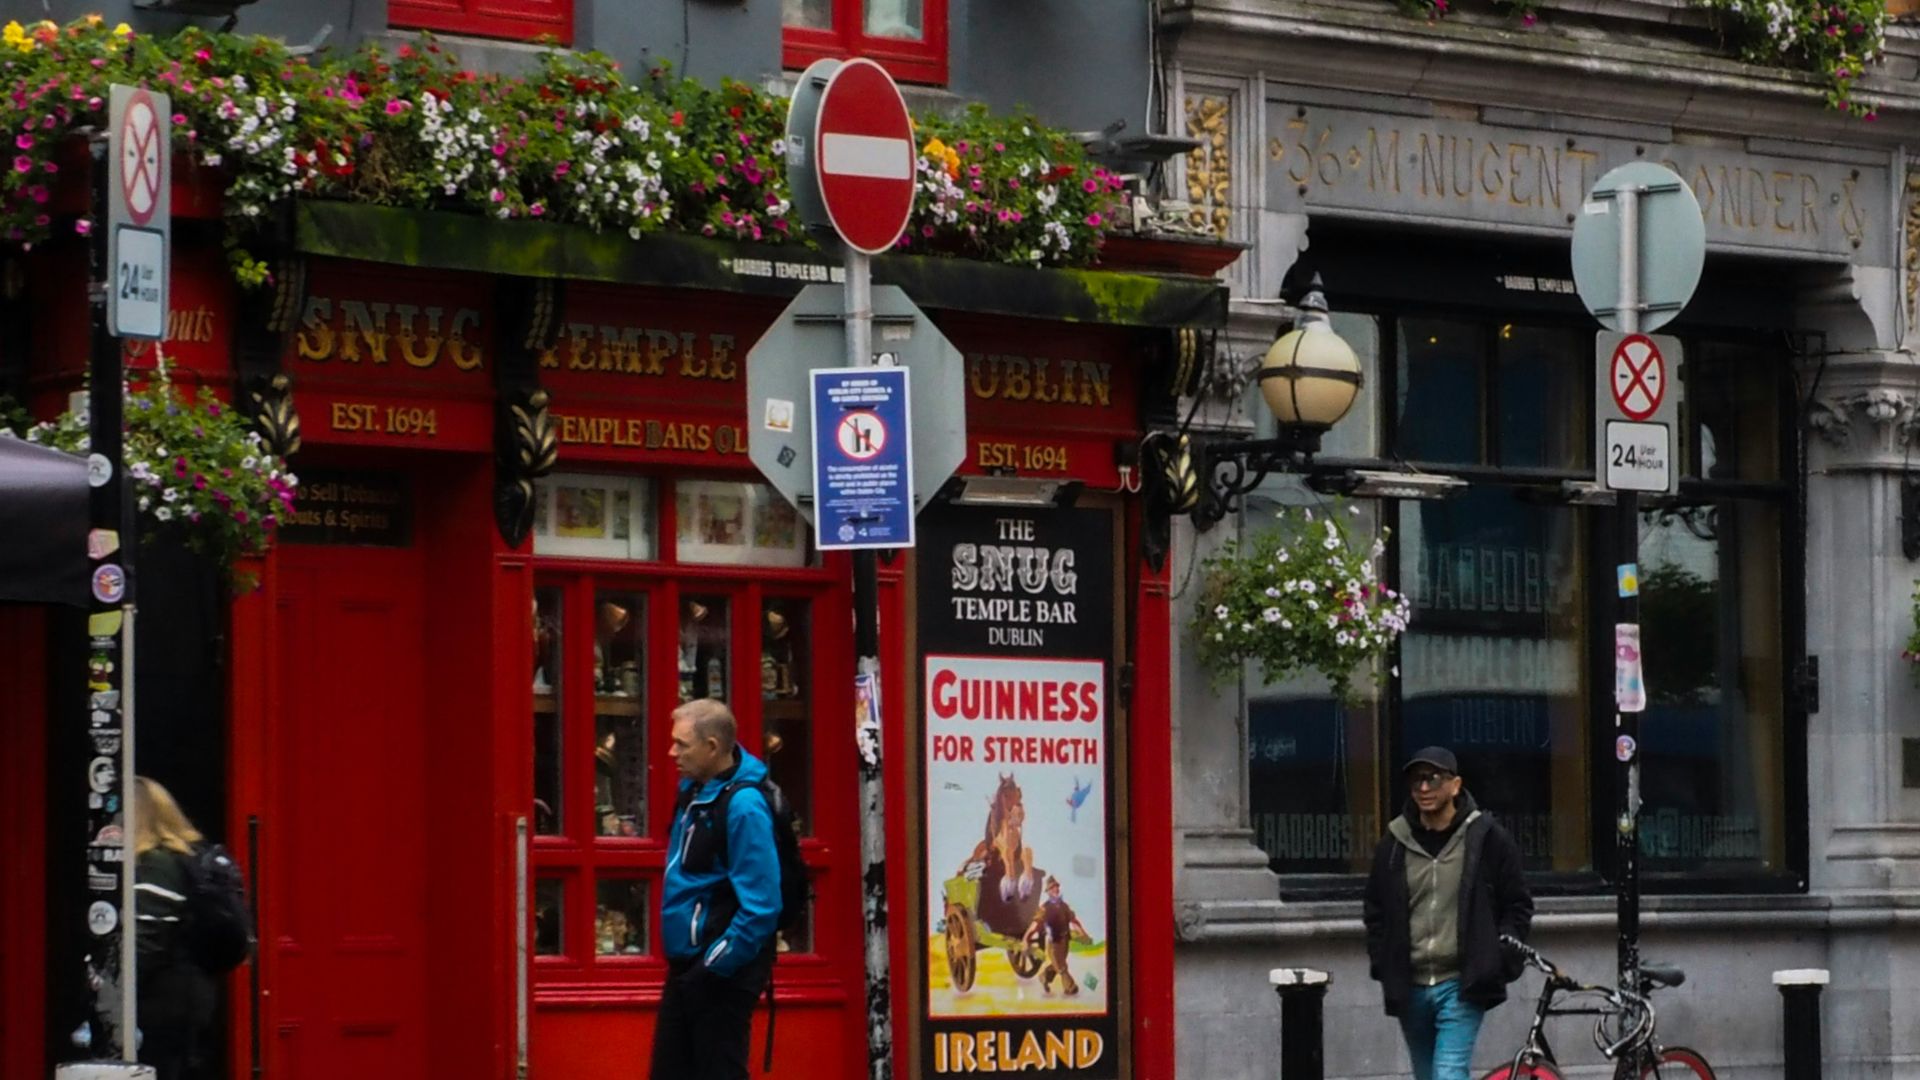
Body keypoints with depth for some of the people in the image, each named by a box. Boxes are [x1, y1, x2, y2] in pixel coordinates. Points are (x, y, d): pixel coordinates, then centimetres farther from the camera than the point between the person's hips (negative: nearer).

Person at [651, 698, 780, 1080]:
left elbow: (760, 908, -24)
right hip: (686, 964, 9)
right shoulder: (693, 791, 7)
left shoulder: (743, 806, -20)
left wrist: (715, 966, -20)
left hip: (723, 974, -9)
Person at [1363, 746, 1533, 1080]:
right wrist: (1382, 965, 6)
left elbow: (1518, 906, 3)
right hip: (1410, 987, 4)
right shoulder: (1394, 845, 6)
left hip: (1462, 986, -4)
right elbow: (1375, 911, 17)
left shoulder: (1487, 839, -2)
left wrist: (1502, 962, -6)